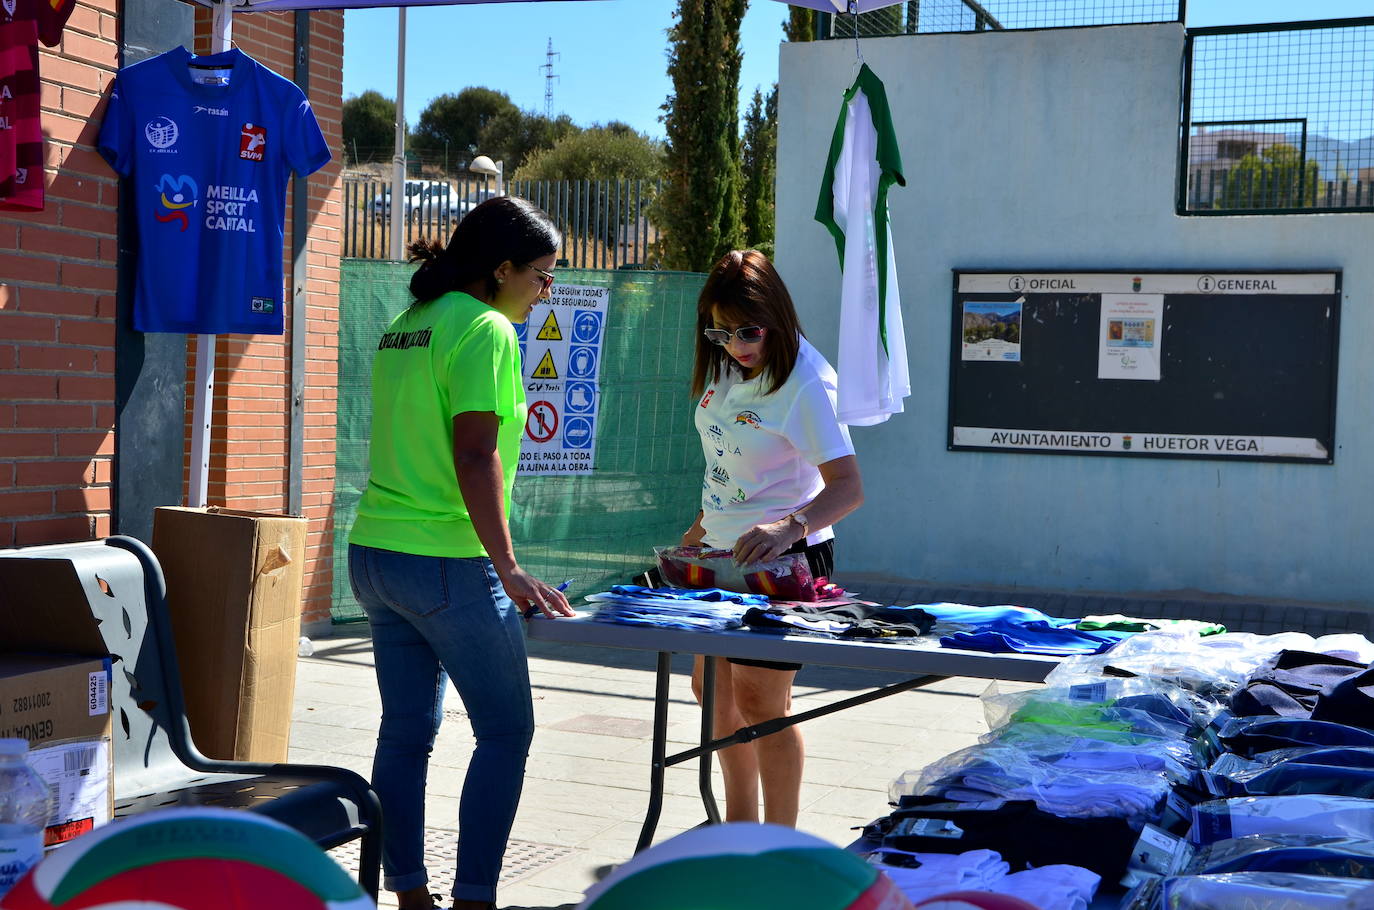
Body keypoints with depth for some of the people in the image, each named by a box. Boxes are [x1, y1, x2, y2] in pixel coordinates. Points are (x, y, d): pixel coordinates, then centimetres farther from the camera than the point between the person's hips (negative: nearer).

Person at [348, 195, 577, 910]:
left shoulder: (405, 327, 15)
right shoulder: (486, 329, -12)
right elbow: (475, 457, -20)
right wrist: (508, 569, -18)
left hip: (374, 552, 9)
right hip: (447, 561, -9)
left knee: (406, 730, 11)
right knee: (506, 730, 2)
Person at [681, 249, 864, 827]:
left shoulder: (805, 382, -22)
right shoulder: (724, 367, 3)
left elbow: (848, 485, -30)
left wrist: (790, 526, -46)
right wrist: (705, 525, 21)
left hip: (785, 557, -9)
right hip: (725, 552, 9)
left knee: (759, 698, -9)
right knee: (712, 684, 16)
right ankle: (738, 823, 31)